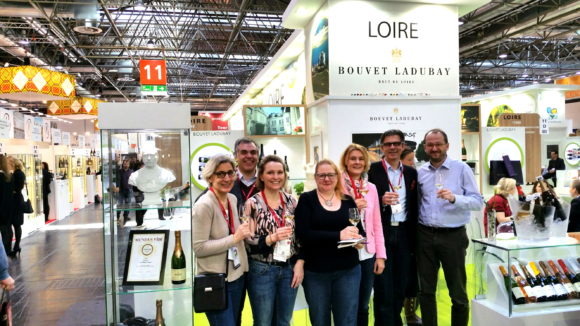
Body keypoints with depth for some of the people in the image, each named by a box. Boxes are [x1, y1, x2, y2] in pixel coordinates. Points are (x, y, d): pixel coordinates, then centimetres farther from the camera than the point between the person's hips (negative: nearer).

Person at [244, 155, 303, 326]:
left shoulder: (291, 201, 4)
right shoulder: (252, 203, -9)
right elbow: (246, 242, -11)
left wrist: (300, 263, -3)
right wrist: (271, 238, -25)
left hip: (289, 270, 4)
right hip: (262, 271, -4)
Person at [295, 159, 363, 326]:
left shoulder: (348, 200, 5)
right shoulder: (306, 199, -5)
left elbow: (360, 230, 8)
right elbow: (303, 234, -15)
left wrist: (358, 239, -16)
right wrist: (338, 235, -22)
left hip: (348, 270, 2)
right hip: (315, 272, -2)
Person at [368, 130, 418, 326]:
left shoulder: (411, 173, 10)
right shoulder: (371, 170, -4)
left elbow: (414, 206, 10)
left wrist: (414, 236, 6)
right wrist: (381, 201, -22)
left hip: (404, 234, 5)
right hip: (381, 233, -4)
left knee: (401, 284, 14)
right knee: (383, 286, 1)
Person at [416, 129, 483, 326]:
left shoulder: (462, 169, -3)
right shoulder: (420, 172, 6)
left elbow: (478, 202, -8)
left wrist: (454, 198, -24)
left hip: (453, 236, -3)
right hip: (425, 235, 3)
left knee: (458, 292, 9)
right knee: (426, 289, 12)